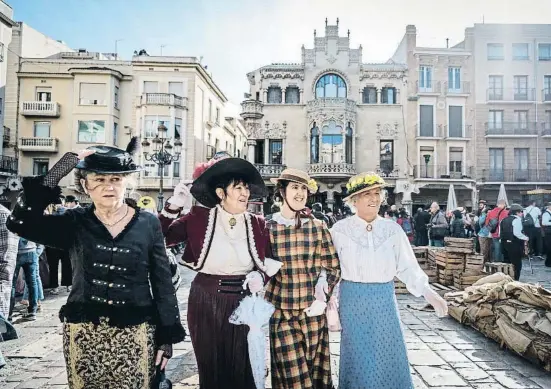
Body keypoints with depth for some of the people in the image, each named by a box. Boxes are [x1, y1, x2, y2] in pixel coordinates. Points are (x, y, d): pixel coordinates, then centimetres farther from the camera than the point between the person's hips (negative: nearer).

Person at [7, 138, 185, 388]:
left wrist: (167, 337, -2)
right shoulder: (75, 223, 0)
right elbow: (20, 222, -16)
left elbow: (163, 284, -1)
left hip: (135, 334, -1)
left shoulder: (148, 224, -4)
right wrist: (57, 172, -17)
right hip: (84, 334, 1)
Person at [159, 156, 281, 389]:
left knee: (242, 369, 11)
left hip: (244, 301, 2)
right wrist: (174, 206, -16)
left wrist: (261, 276, -9)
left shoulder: (257, 224, 3)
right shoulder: (199, 218, -3)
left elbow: (270, 261, 10)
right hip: (206, 299, -1)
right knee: (210, 367, 13)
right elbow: (162, 238, -7)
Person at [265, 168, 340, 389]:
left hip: (313, 312, 1)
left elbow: (333, 267, 4)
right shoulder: (267, 228, -3)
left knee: (315, 370, 13)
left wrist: (322, 297, -5)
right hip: (281, 313, -1)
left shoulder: (318, 227, 0)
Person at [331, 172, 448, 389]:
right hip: (353, 300, -2)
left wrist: (428, 292, -9)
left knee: (388, 356, 12)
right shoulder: (340, 230, -6)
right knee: (358, 358, 10)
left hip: (384, 300, 2)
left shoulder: (392, 230, -1)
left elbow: (407, 266, 0)